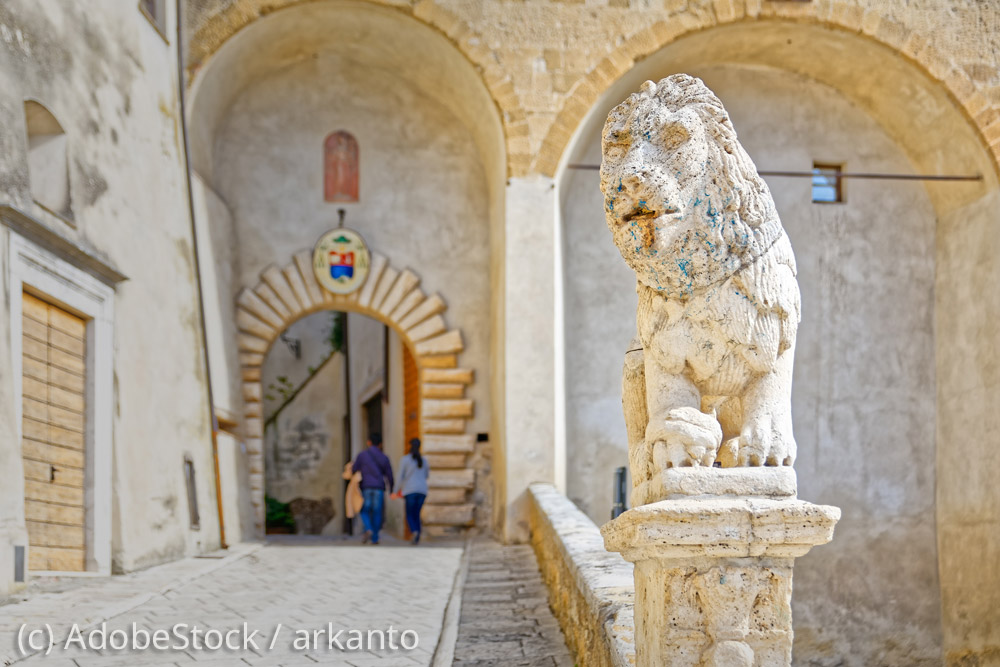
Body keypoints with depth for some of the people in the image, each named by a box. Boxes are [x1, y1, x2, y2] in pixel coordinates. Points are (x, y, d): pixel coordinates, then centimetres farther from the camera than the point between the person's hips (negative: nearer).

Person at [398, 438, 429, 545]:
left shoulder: (404, 459, -3)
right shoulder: (423, 460, 10)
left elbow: (400, 476, -3)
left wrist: (401, 489, 8)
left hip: (410, 491, -4)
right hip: (422, 490, 4)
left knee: (410, 515, 6)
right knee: (417, 514, 14)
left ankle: (414, 531, -22)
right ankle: (417, 538, 5)